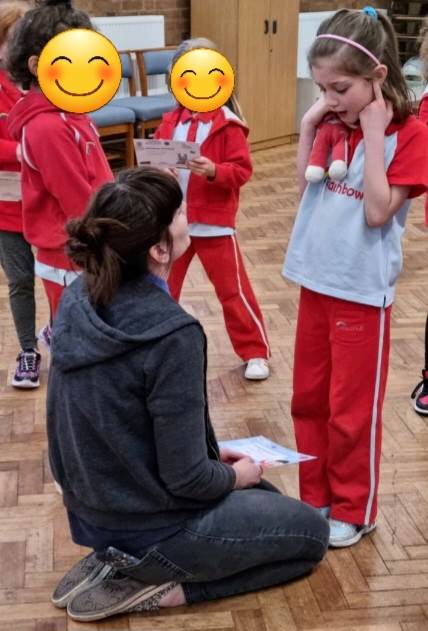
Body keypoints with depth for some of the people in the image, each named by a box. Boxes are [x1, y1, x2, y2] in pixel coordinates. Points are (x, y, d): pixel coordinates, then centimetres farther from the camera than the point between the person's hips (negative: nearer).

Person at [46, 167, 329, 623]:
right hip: (148, 526, -7)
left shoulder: (79, 298, -5)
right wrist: (235, 475, -2)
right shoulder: (171, 335, -30)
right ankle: (159, 585, 2)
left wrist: (212, 454, 10)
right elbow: (186, 479, -24)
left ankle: (116, 562, 13)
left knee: (267, 499, 28)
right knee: (311, 532, 15)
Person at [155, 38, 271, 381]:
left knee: (233, 290, 5)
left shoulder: (227, 123, -11)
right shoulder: (171, 120, 3)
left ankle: (255, 352, 17)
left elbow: (242, 170, -14)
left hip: (214, 223, -5)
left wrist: (213, 171, -30)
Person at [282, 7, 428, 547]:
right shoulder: (335, 127, 3)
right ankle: (316, 498, 32)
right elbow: (304, 190, 8)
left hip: (361, 292, -6)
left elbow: (378, 211, -21)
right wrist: (307, 128, -2)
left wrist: (374, 136, -22)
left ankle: (352, 511, 23)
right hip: (316, 281, 7)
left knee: (351, 411, 5)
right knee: (308, 399, 16)